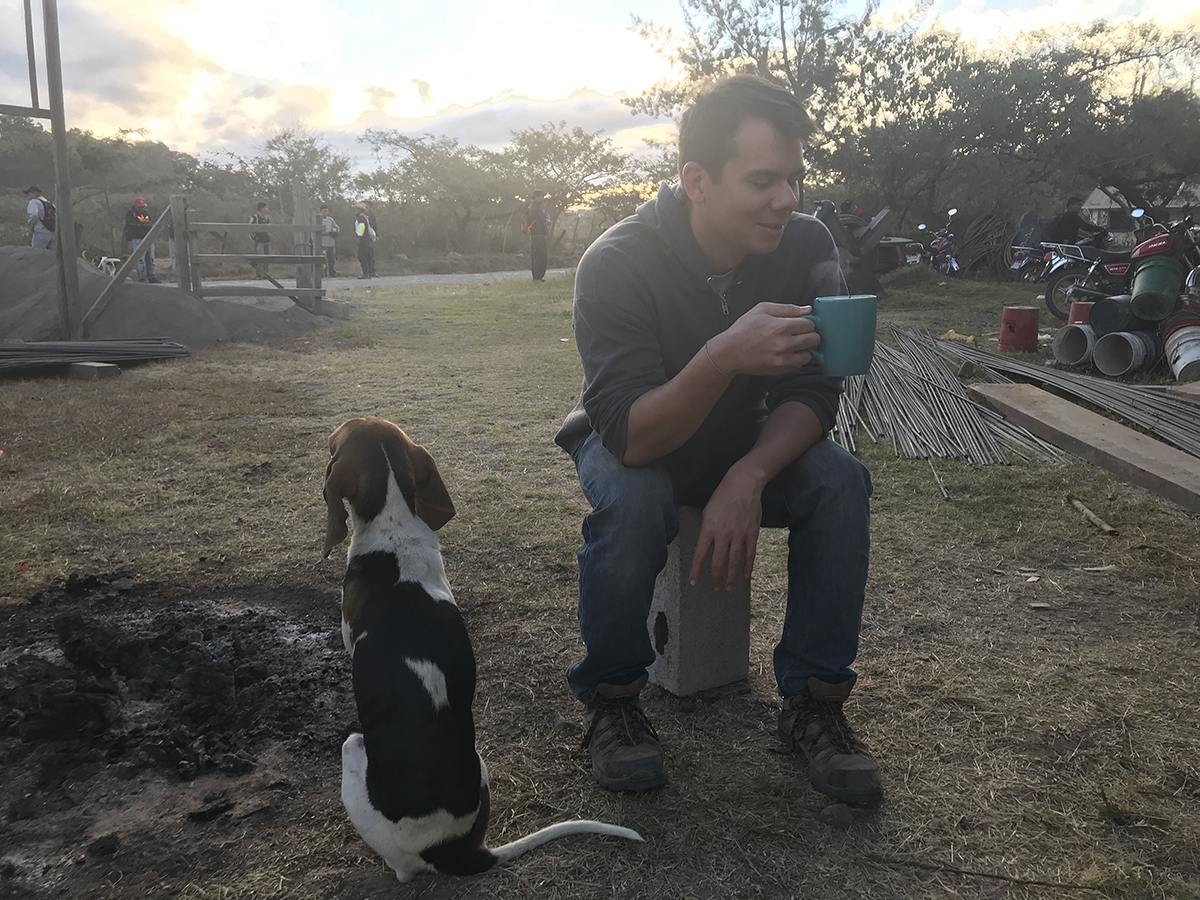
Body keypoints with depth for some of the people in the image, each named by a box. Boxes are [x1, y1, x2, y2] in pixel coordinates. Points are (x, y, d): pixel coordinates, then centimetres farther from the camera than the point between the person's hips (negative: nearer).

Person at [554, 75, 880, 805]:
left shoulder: (807, 246, -16)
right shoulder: (618, 263, -28)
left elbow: (813, 394, -13)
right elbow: (631, 436, -35)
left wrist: (748, 477, -33)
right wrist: (725, 357, -53)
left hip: (745, 443, 4)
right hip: (634, 443, -3)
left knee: (841, 480, -22)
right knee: (631, 500, -36)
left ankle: (814, 702, -7)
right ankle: (613, 700, -10)